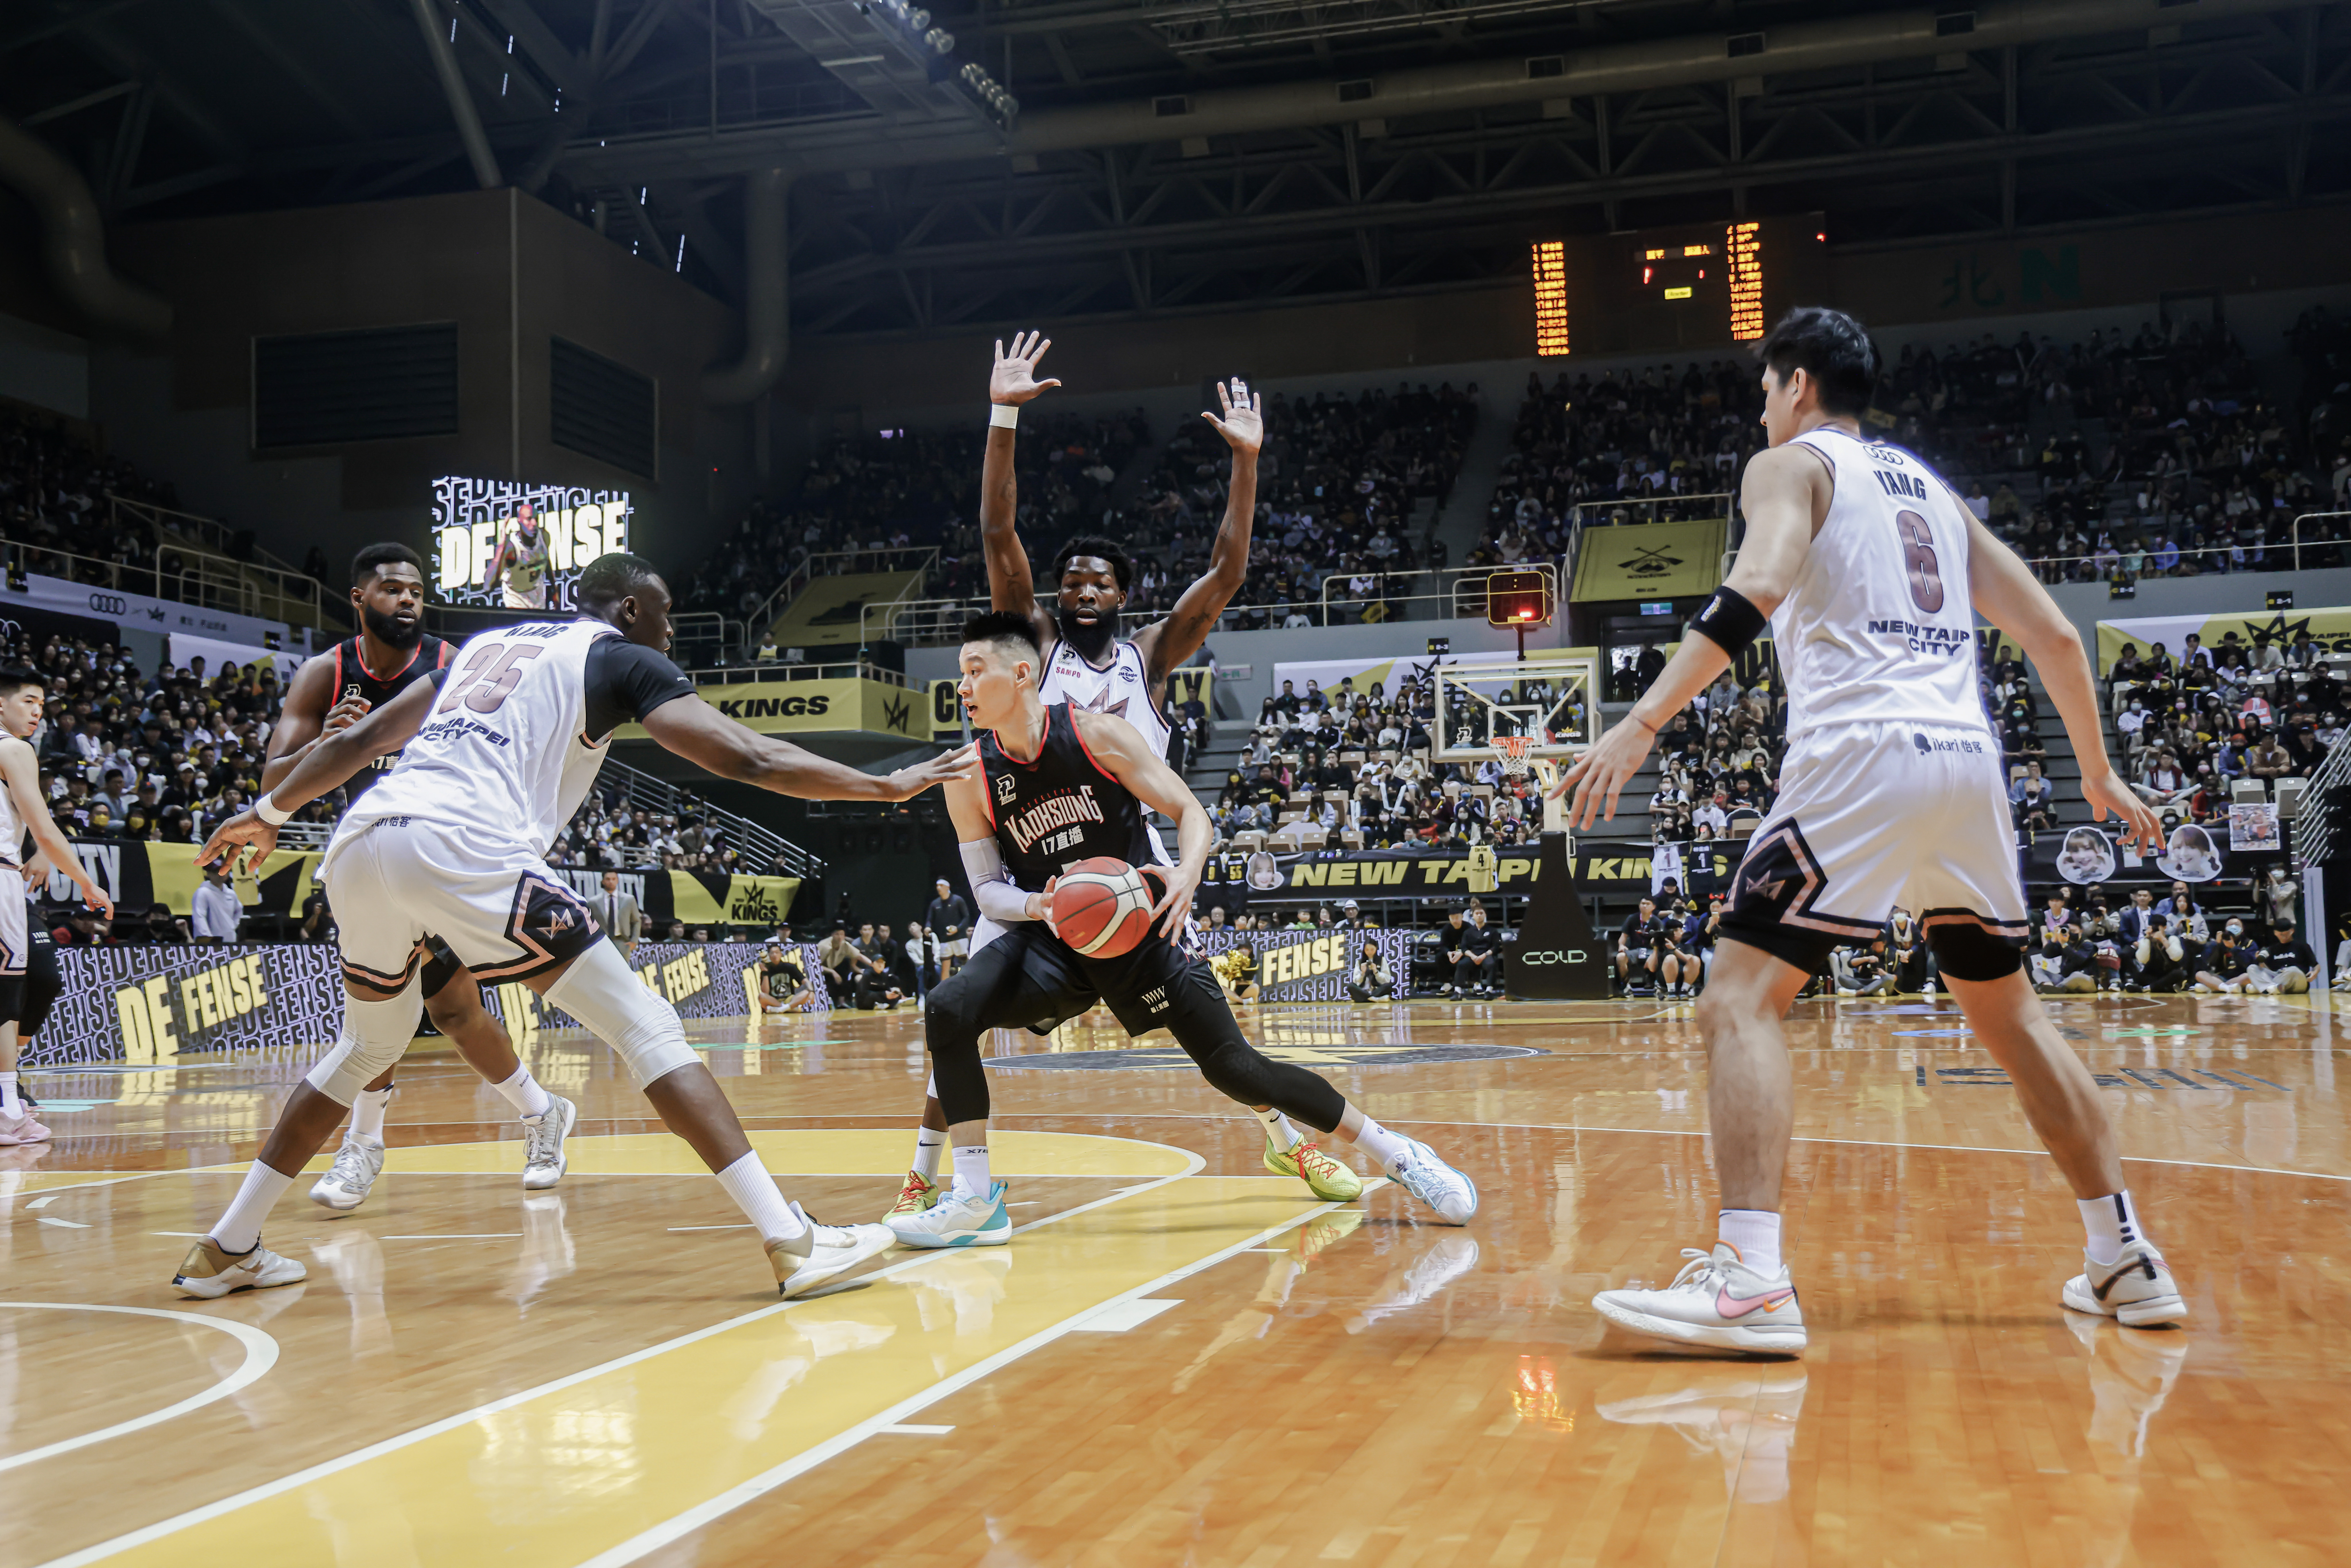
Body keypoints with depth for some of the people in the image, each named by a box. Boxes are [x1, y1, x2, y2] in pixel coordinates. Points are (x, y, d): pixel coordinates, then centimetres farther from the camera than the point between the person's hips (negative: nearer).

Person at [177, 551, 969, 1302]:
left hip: (360, 844, 7)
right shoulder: (624, 660, 12)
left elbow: (362, 737, 34)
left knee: (370, 1045, 30)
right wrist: (889, 786, 8)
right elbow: (751, 760, 3)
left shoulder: (489, 642, 31)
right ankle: (791, 1241, -11)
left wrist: (268, 813, 46)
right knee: (645, 1027, -3)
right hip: (465, 849, -7)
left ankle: (227, 1248, 33)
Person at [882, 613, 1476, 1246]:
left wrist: (1187, 873, -28)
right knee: (947, 1013, -22)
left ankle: (1396, 1153, 12)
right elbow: (987, 890, -1)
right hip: (1051, 939, 2)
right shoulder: (970, 778, -5)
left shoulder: (1098, 734, -11)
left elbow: (1191, 812, -7)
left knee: (1232, 1064, -5)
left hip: (1139, 930, -2)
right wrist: (1039, 905, -24)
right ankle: (976, 1199, -14)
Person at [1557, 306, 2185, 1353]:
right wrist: (2098, 772, 34)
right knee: (2009, 1013, 21)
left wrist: (1642, 724, -20)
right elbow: (2053, 634, 23)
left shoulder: (1790, 465, 8)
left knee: (1741, 1001, -9)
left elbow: (1756, 590, -14)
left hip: (1863, 753, -7)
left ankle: (1750, 1280, -23)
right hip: (1968, 756, 7)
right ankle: (2125, 1262, 25)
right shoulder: (1932, 489, 26)